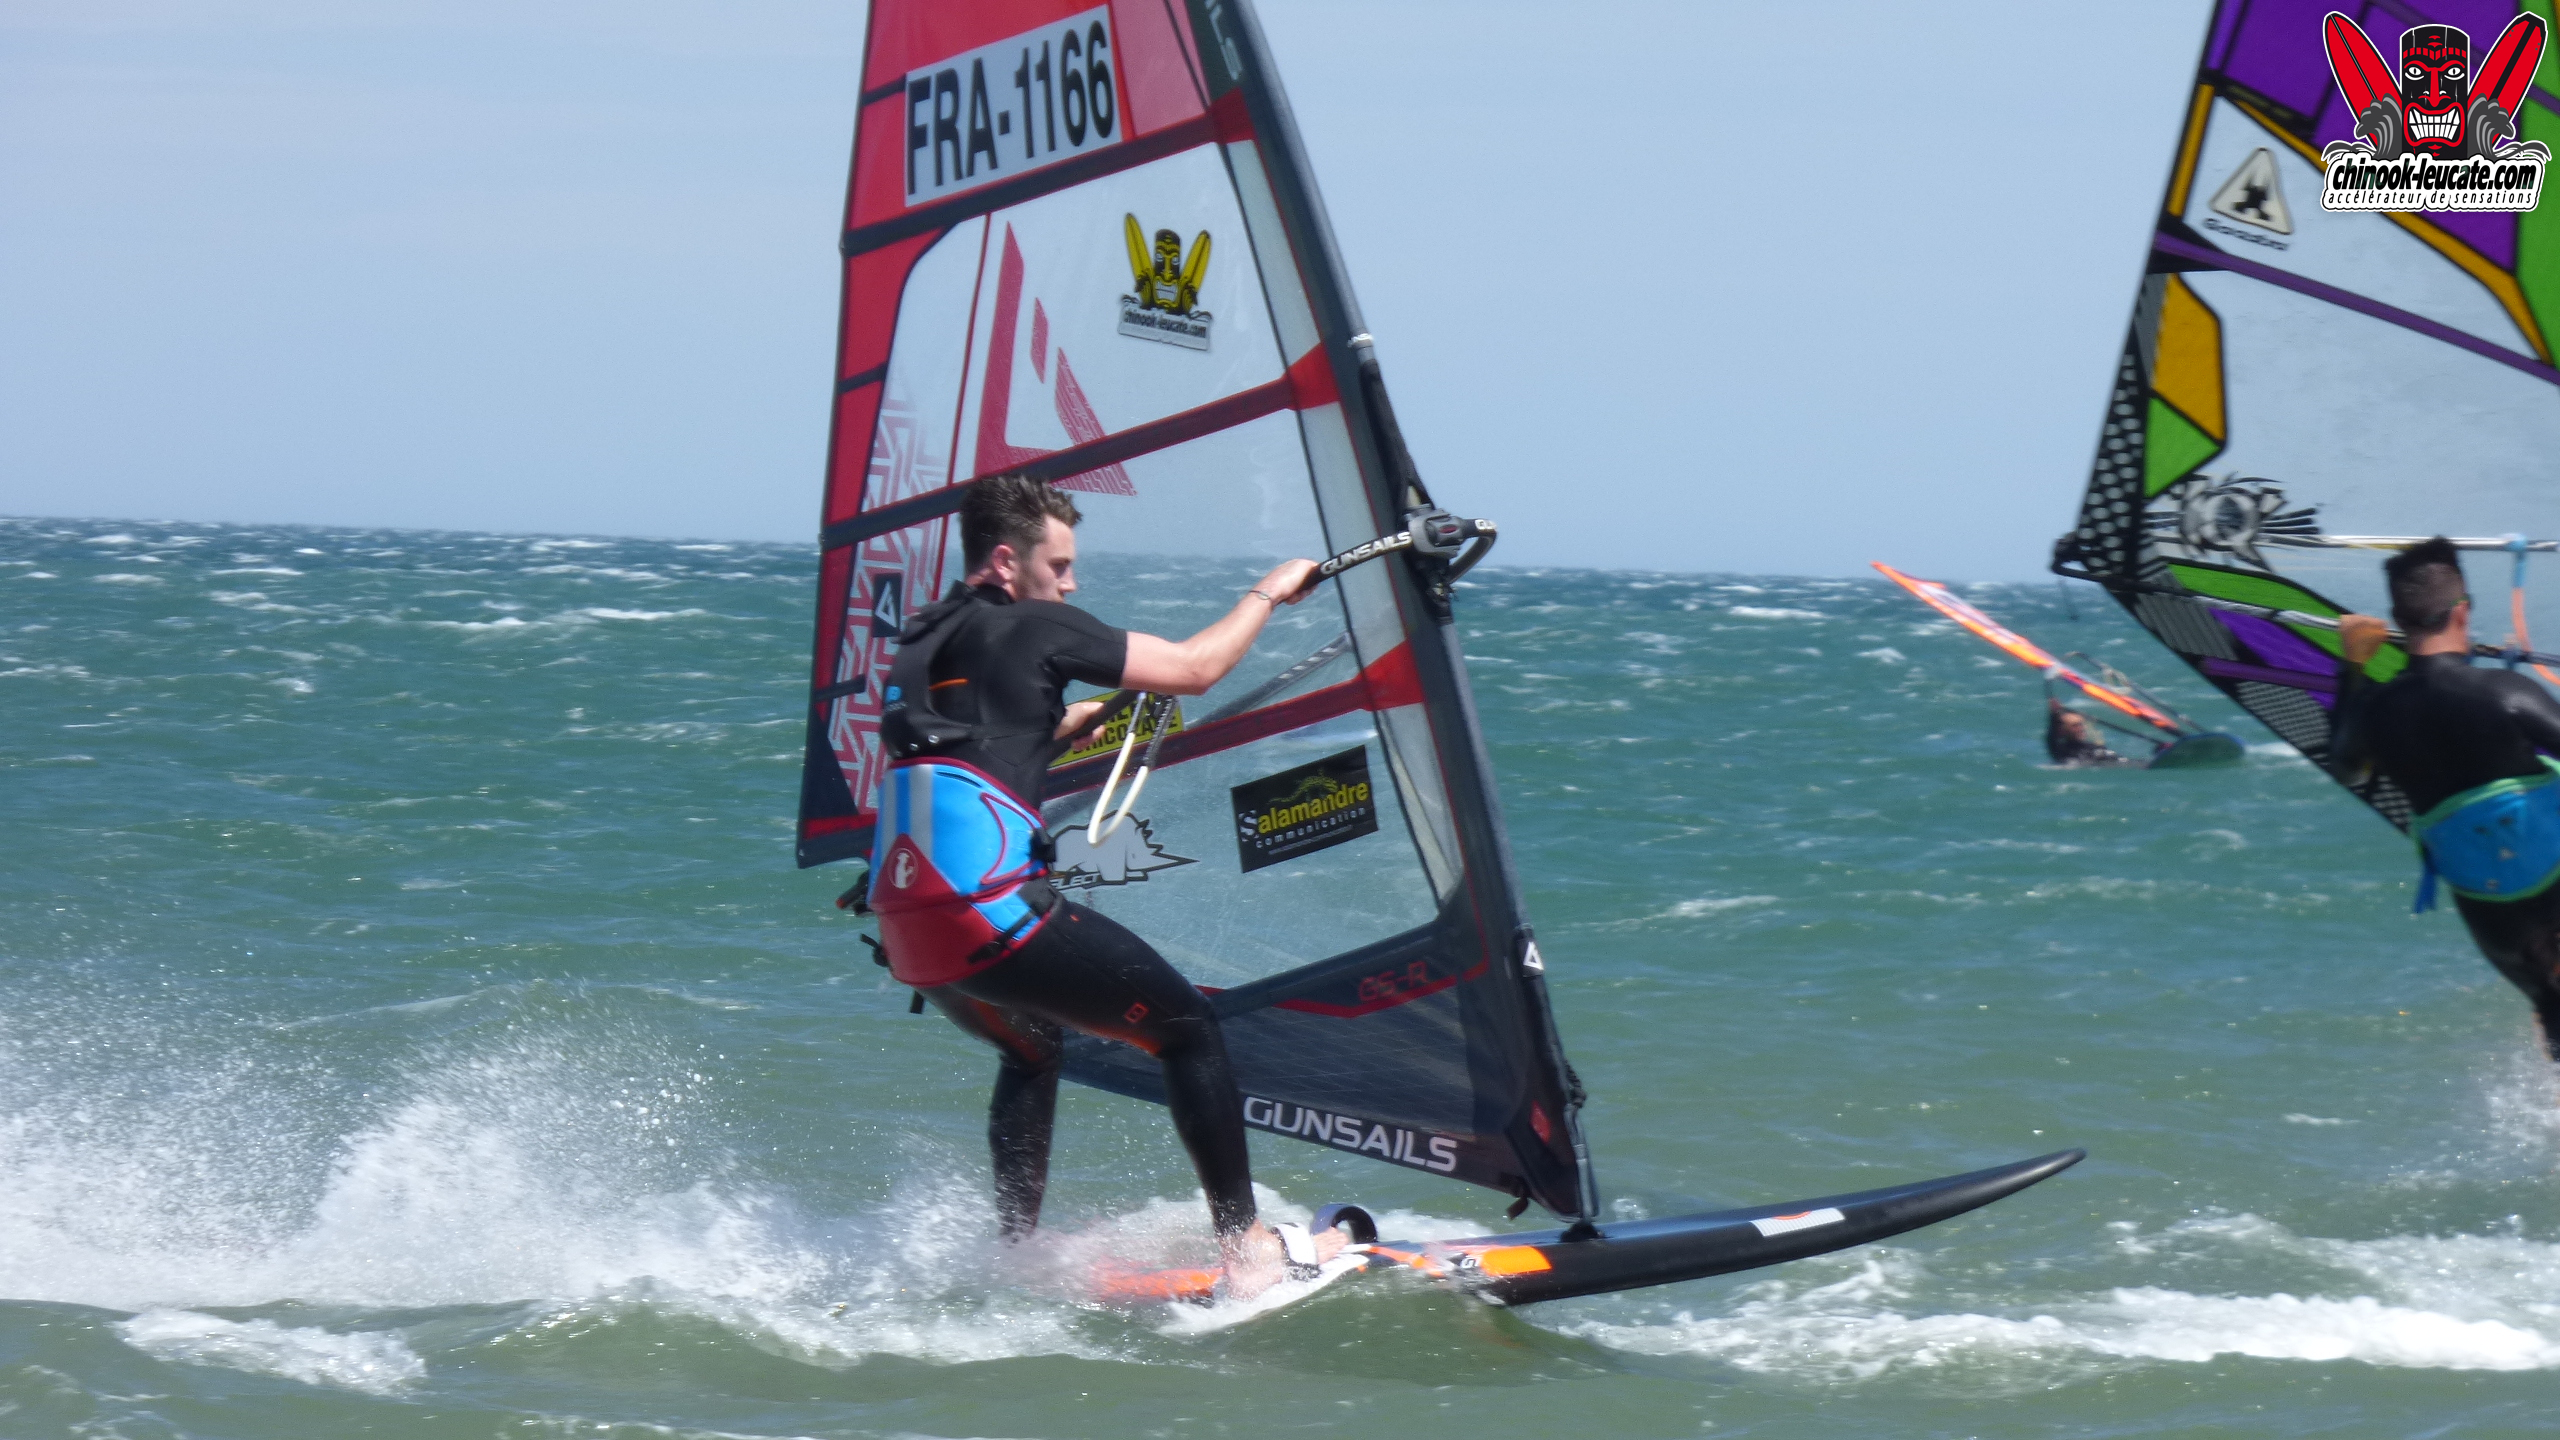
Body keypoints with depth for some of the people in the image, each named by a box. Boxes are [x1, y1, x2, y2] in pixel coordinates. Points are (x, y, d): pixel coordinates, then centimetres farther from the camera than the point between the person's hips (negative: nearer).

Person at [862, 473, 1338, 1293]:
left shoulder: (925, 642, 21)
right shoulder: (1032, 630, -2)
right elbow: (1195, 669, 3)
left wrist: (1088, 718, 37)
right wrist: (1270, 593, 17)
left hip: (907, 932, 8)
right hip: (990, 911, -8)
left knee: (1032, 1049, 35)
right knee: (1188, 1026, 5)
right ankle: (1247, 1251, 1)